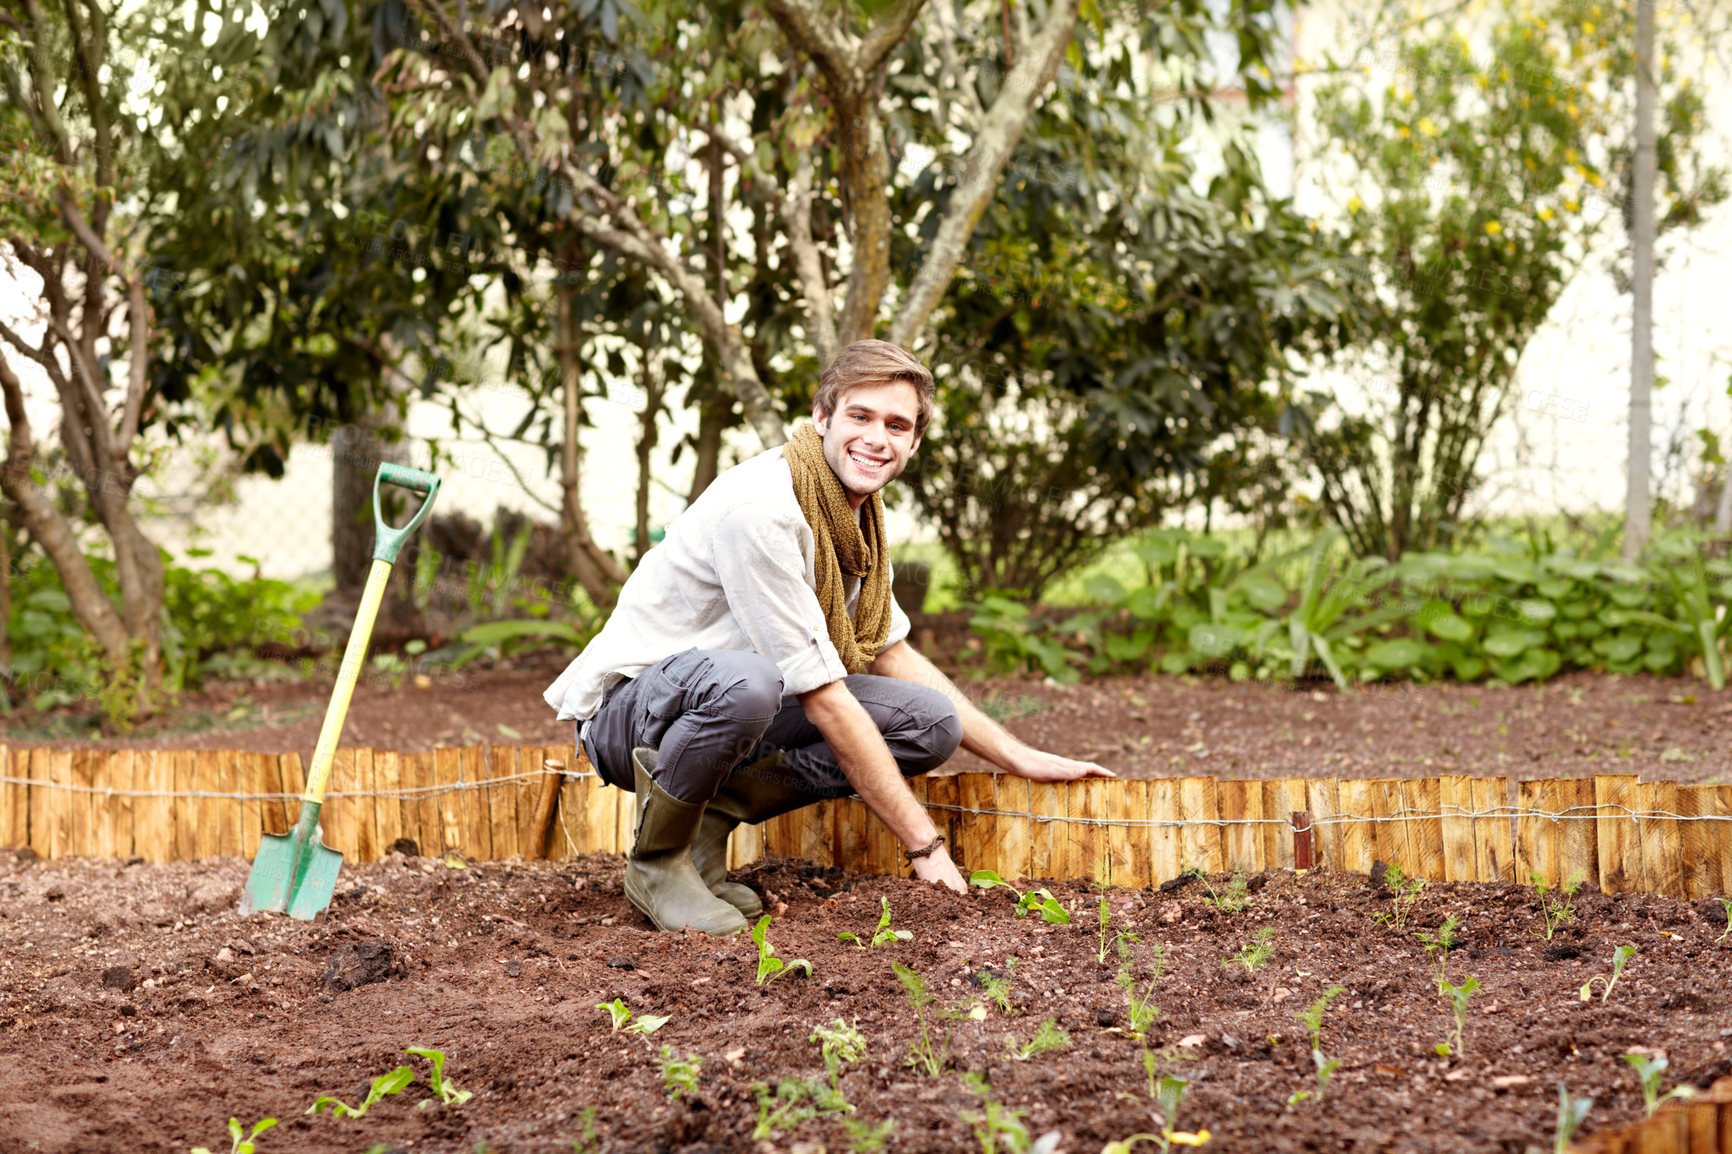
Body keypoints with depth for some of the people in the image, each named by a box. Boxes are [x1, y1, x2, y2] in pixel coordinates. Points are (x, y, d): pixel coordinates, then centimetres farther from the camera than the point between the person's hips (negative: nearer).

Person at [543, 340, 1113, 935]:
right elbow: (824, 701, -25)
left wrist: (1021, 759, 7)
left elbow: (892, 656, 14)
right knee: (745, 683, -42)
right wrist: (923, 844, -22)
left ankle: (714, 810, -1)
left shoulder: (858, 509, 2)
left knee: (932, 722, -7)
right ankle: (656, 858, -14)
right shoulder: (761, 506, -26)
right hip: (626, 706, -8)